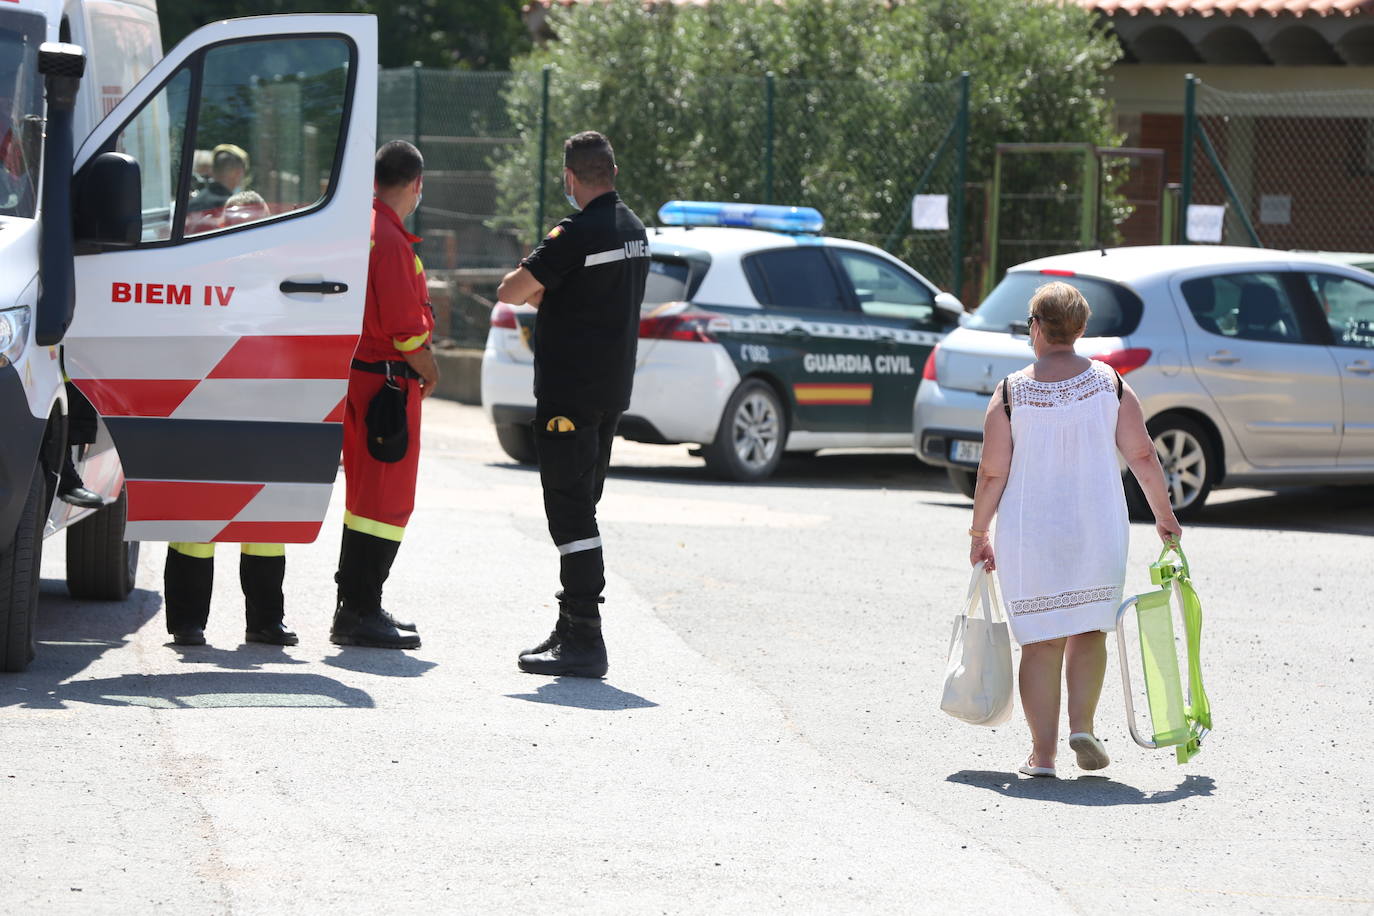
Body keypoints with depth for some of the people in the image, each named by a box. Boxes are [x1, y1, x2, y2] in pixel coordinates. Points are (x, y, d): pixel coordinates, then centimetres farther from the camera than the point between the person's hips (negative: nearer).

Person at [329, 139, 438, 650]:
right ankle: (360, 614, -7)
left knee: (364, 495, 17)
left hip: (358, 374, 10)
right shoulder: (390, 240, -17)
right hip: (389, 379, -10)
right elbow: (404, 324, -20)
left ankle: (355, 608, 23)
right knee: (386, 501, -7)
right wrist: (428, 370, -3)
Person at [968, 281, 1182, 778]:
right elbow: (1142, 455, 0)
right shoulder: (1109, 383, -1)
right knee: (1088, 631, 17)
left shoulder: (1011, 392, -7)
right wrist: (1164, 514, 13)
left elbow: (993, 473, -6)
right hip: (1098, 530, 2)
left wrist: (979, 536, 7)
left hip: (1029, 533, -1)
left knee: (1040, 642, 6)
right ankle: (1081, 724, 1)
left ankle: (1042, 753, 4)